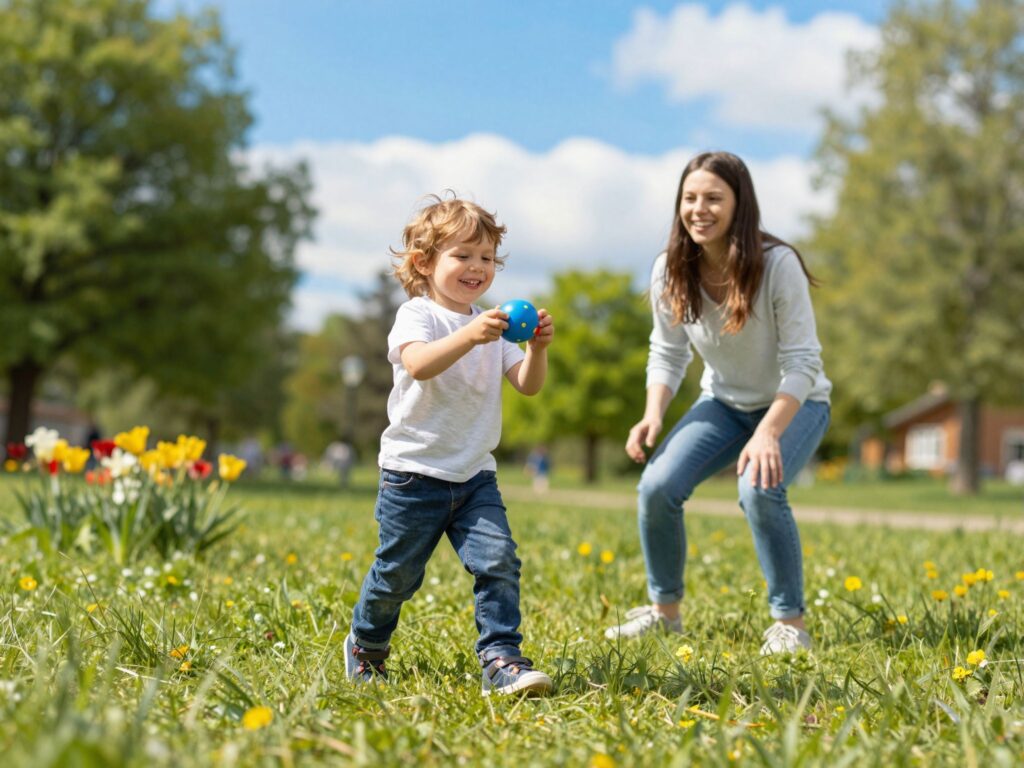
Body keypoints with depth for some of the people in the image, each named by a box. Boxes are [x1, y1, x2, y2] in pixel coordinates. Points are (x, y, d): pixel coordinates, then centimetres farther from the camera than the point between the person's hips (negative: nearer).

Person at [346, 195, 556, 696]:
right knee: (398, 573, 7)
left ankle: (500, 659, -8)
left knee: (498, 561, -12)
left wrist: (538, 348, -17)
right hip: (415, 471, -5)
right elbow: (419, 363, -31)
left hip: (475, 475, 5)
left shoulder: (491, 325, 11)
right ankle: (365, 645, 33)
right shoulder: (417, 315, -9)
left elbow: (528, 385, 3)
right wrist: (469, 335, -45)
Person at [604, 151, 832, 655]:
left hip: (795, 404, -4)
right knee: (656, 487, -17)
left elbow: (801, 362, -24)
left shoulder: (777, 264, -26)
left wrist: (768, 433, -36)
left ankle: (790, 623, -12)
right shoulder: (669, 272, -13)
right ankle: (664, 610, 7)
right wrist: (653, 415, -17)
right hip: (724, 404, 4)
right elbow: (667, 353, 0)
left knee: (759, 489, -32)